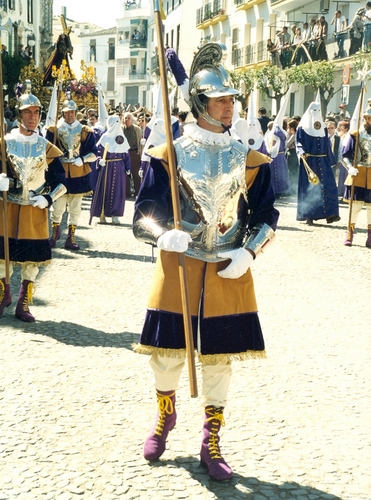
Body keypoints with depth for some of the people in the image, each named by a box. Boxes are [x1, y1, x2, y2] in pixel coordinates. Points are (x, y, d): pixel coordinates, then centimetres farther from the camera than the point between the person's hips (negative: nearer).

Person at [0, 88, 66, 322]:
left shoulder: (46, 147, 2)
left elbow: (61, 180, 6)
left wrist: (49, 199, -8)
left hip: (35, 209, 1)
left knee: (32, 256, 3)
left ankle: (24, 304, 13)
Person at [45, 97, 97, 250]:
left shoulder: (85, 131, 4)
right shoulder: (54, 129, 2)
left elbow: (93, 153, 3)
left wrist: (83, 159, -14)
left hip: (78, 174, 1)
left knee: (75, 208, 5)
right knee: (58, 206, 1)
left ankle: (71, 238, 14)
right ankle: (55, 232, 25)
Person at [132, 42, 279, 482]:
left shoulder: (249, 160, 3)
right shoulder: (170, 155, -4)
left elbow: (265, 216, 8)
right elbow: (144, 214, -5)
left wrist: (248, 252, -10)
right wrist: (163, 235, -26)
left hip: (229, 272, 2)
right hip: (177, 269, -1)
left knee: (219, 359, 8)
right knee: (166, 353, 7)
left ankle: (211, 444, 23)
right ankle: (165, 415, 39)